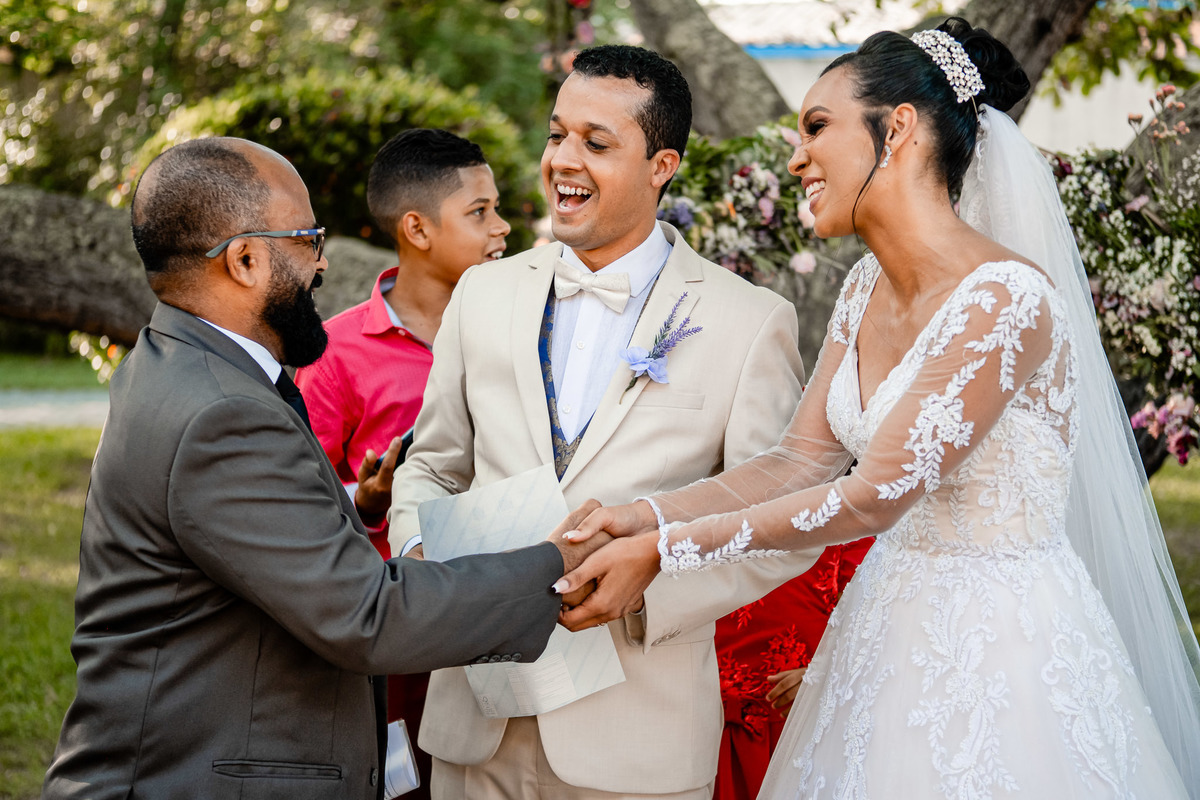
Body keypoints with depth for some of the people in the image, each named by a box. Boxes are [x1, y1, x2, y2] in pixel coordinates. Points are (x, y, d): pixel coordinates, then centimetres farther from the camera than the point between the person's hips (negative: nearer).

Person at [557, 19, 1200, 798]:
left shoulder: (1003, 297, -22)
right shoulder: (868, 289, 5)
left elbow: (875, 497, -23)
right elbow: (803, 458, 3)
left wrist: (666, 551, -22)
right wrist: (648, 514, -12)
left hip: (1003, 639, -7)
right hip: (889, 617, 8)